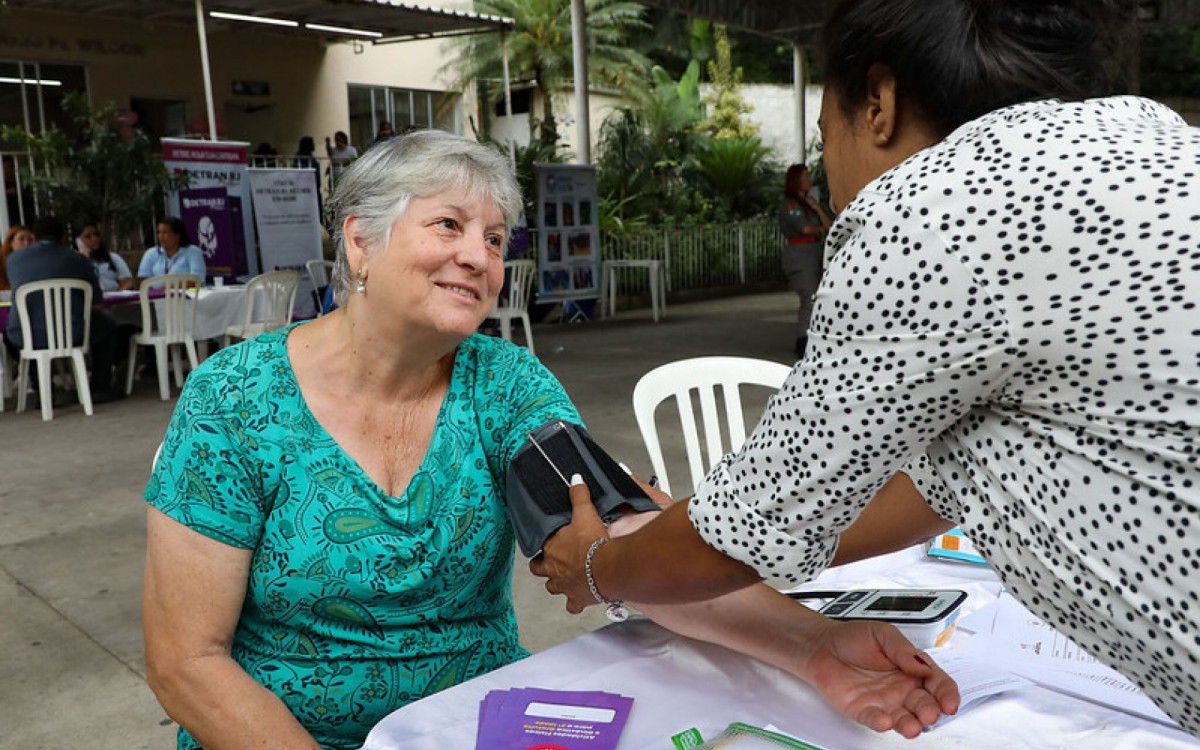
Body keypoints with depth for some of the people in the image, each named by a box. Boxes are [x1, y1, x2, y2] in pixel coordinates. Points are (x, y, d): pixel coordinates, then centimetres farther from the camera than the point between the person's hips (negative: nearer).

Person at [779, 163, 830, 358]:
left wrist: (817, 208, -1)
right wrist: (820, 229, 9)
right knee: (810, 300, -15)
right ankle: (803, 345, -13)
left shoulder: (809, 202, 18)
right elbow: (805, 228, -11)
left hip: (814, 255, 8)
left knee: (810, 301, 6)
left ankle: (805, 344, 12)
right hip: (799, 256, -8)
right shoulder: (789, 204, -6)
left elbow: (828, 226, 13)